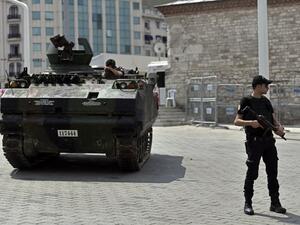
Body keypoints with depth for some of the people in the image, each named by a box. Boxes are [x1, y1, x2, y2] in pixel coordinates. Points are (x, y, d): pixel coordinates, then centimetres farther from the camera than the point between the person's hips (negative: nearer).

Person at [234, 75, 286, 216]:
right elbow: (237, 121, -7)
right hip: (254, 142, -6)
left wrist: (279, 127, -5)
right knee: (252, 174, 0)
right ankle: (248, 204, 11)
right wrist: (250, 123, -23)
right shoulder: (246, 101, -4)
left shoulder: (266, 101, 15)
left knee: (273, 172, 8)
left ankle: (275, 203, 17)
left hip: (269, 141, 6)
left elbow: (273, 119, 16)